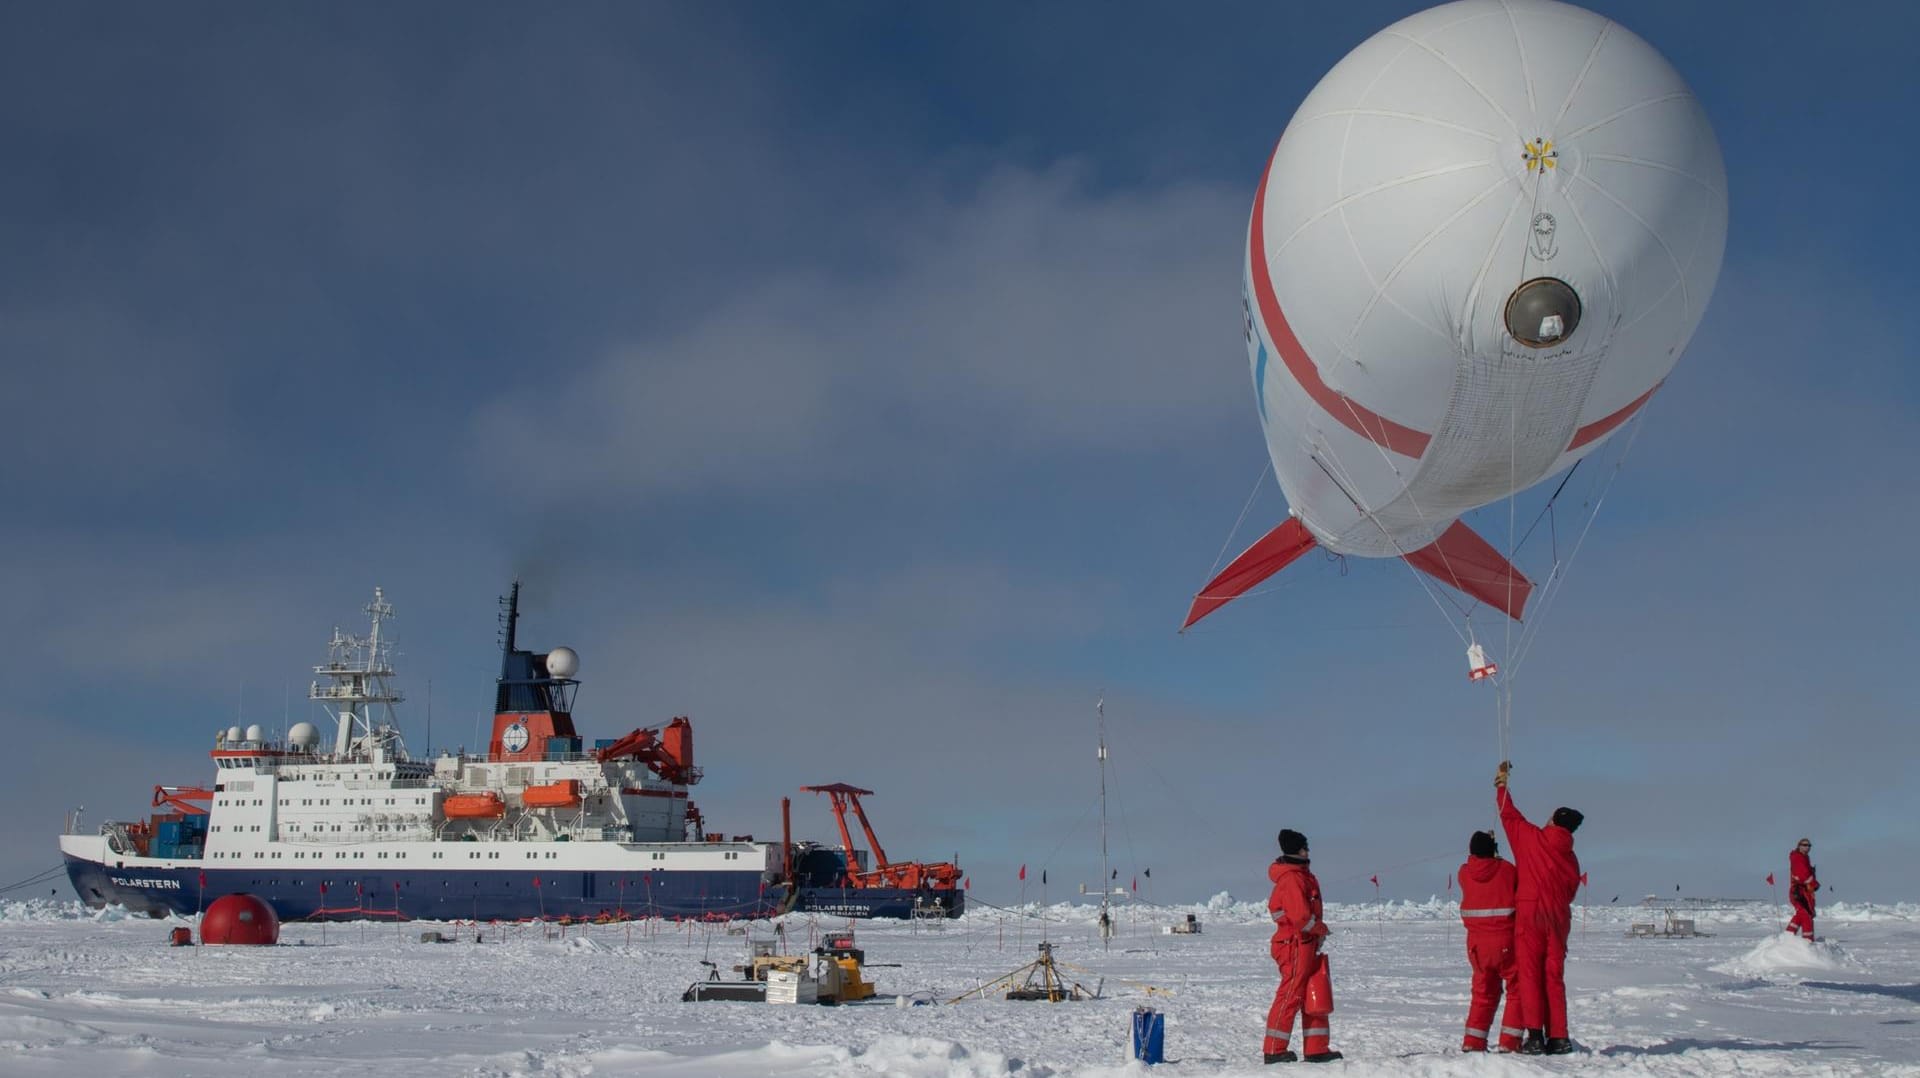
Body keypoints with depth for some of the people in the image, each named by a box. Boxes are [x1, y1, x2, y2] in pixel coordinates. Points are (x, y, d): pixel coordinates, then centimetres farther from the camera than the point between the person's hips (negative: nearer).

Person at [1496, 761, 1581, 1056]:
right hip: (1559, 917, 4)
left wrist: (1502, 785, 23)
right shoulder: (1571, 859, 11)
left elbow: (1508, 815, 10)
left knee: (1530, 974, -4)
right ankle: (1558, 1037, 5)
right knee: (1554, 977, 8)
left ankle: (1535, 1036, -11)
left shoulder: (1532, 838, -1)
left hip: (1530, 912, -4)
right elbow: (1570, 892, 12)